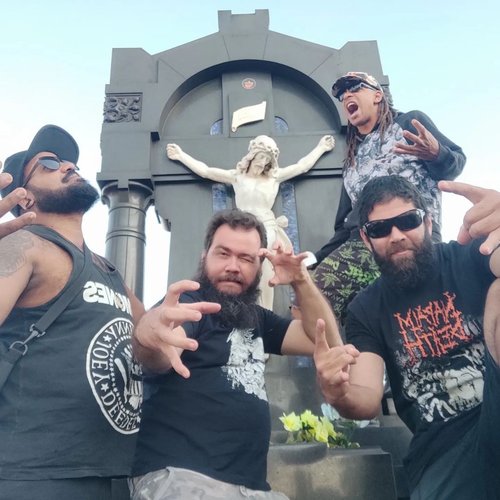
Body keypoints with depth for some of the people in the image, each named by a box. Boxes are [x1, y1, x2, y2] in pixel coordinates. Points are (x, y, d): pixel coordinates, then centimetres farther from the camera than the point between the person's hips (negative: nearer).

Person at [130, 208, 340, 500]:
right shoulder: (188, 304, -6)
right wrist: (149, 336, -48)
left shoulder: (257, 319, 15)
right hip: (178, 475, -6)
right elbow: (161, 360, -26)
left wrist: (302, 282, -1)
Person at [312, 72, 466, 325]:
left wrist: (437, 155, -15)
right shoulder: (352, 159, 28)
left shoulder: (410, 122, 15)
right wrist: (315, 259, 17)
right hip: (358, 244, 5)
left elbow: (457, 162, 8)